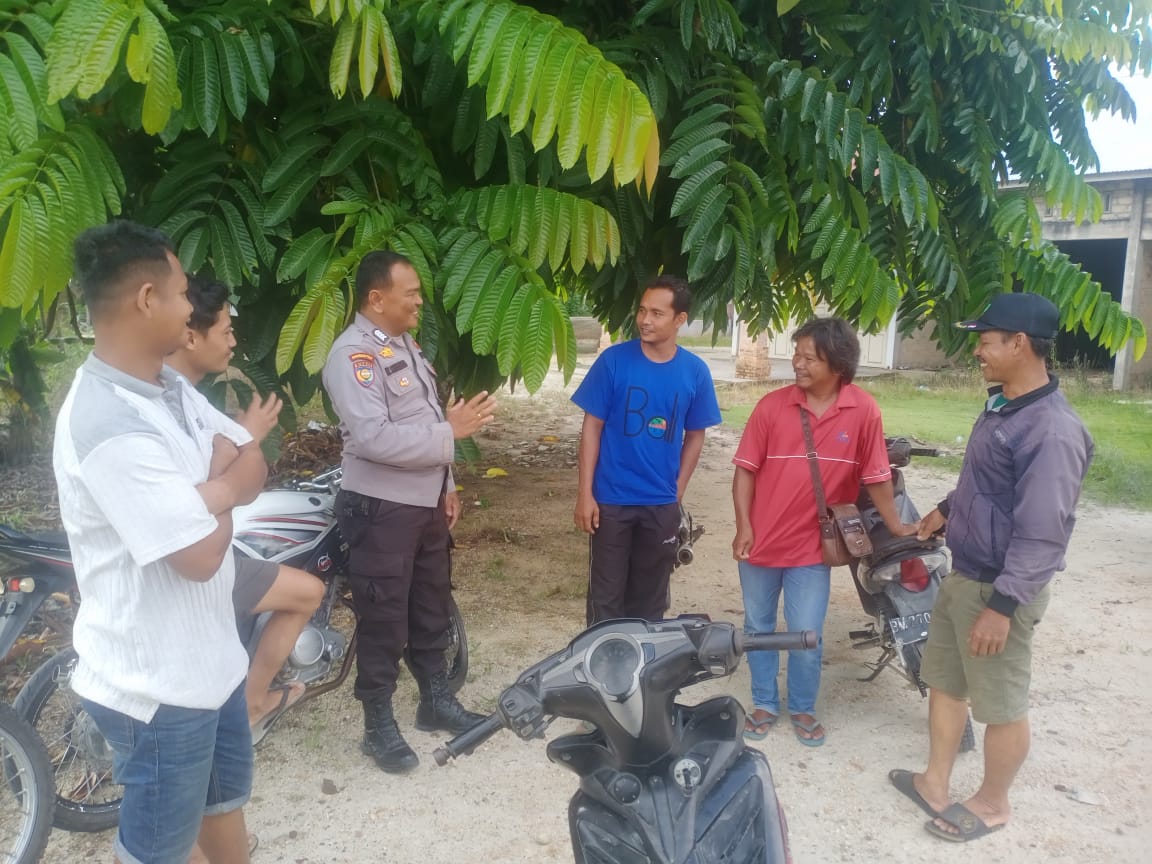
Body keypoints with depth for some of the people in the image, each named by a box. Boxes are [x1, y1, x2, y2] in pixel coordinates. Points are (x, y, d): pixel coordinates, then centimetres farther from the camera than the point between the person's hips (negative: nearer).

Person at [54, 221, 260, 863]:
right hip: (157, 683, -9)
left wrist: (204, 492, -19)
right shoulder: (110, 423, -28)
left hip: (208, 656, 9)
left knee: (225, 792, 28)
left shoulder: (171, 388, 2)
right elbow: (201, 554, -28)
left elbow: (255, 472, 2)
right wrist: (223, 487, -8)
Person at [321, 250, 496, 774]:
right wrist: (450, 432, -25)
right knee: (384, 620, 3)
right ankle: (379, 726, 19)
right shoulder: (353, 354, -19)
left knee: (432, 607, 19)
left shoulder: (406, 346, 12)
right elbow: (374, 438, -30)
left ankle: (436, 701, 36)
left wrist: (446, 484, 13)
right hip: (382, 509, -9)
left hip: (426, 502, 9)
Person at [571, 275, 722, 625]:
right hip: (611, 500, -2)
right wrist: (585, 493, -9)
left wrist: (677, 493, 4)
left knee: (650, 598, 15)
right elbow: (592, 427, -5)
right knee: (606, 596, 7)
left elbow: (694, 437, 7)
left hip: (662, 505, 2)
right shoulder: (614, 360, -9)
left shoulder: (695, 371, -3)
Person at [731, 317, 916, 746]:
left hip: (813, 547, -1)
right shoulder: (772, 405, -9)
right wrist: (743, 527, -9)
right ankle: (764, 704, 34)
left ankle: (803, 709, 32)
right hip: (761, 541, 1)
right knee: (758, 628, 15)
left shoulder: (863, 411, -10)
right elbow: (745, 469, -5)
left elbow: (875, 477, -1)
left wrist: (896, 526, 3)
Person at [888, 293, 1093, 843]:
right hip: (963, 575, 10)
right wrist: (947, 509, 28)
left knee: (1002, 706, 9)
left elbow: (1043, 533, -26)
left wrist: (1002, 605, -26)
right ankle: (935, 784, 36)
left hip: (998, 589, -10)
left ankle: (992, 803, 29)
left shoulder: (1052, 431, -25)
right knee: (943, 682, 20)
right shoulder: (1001, 405, 6)